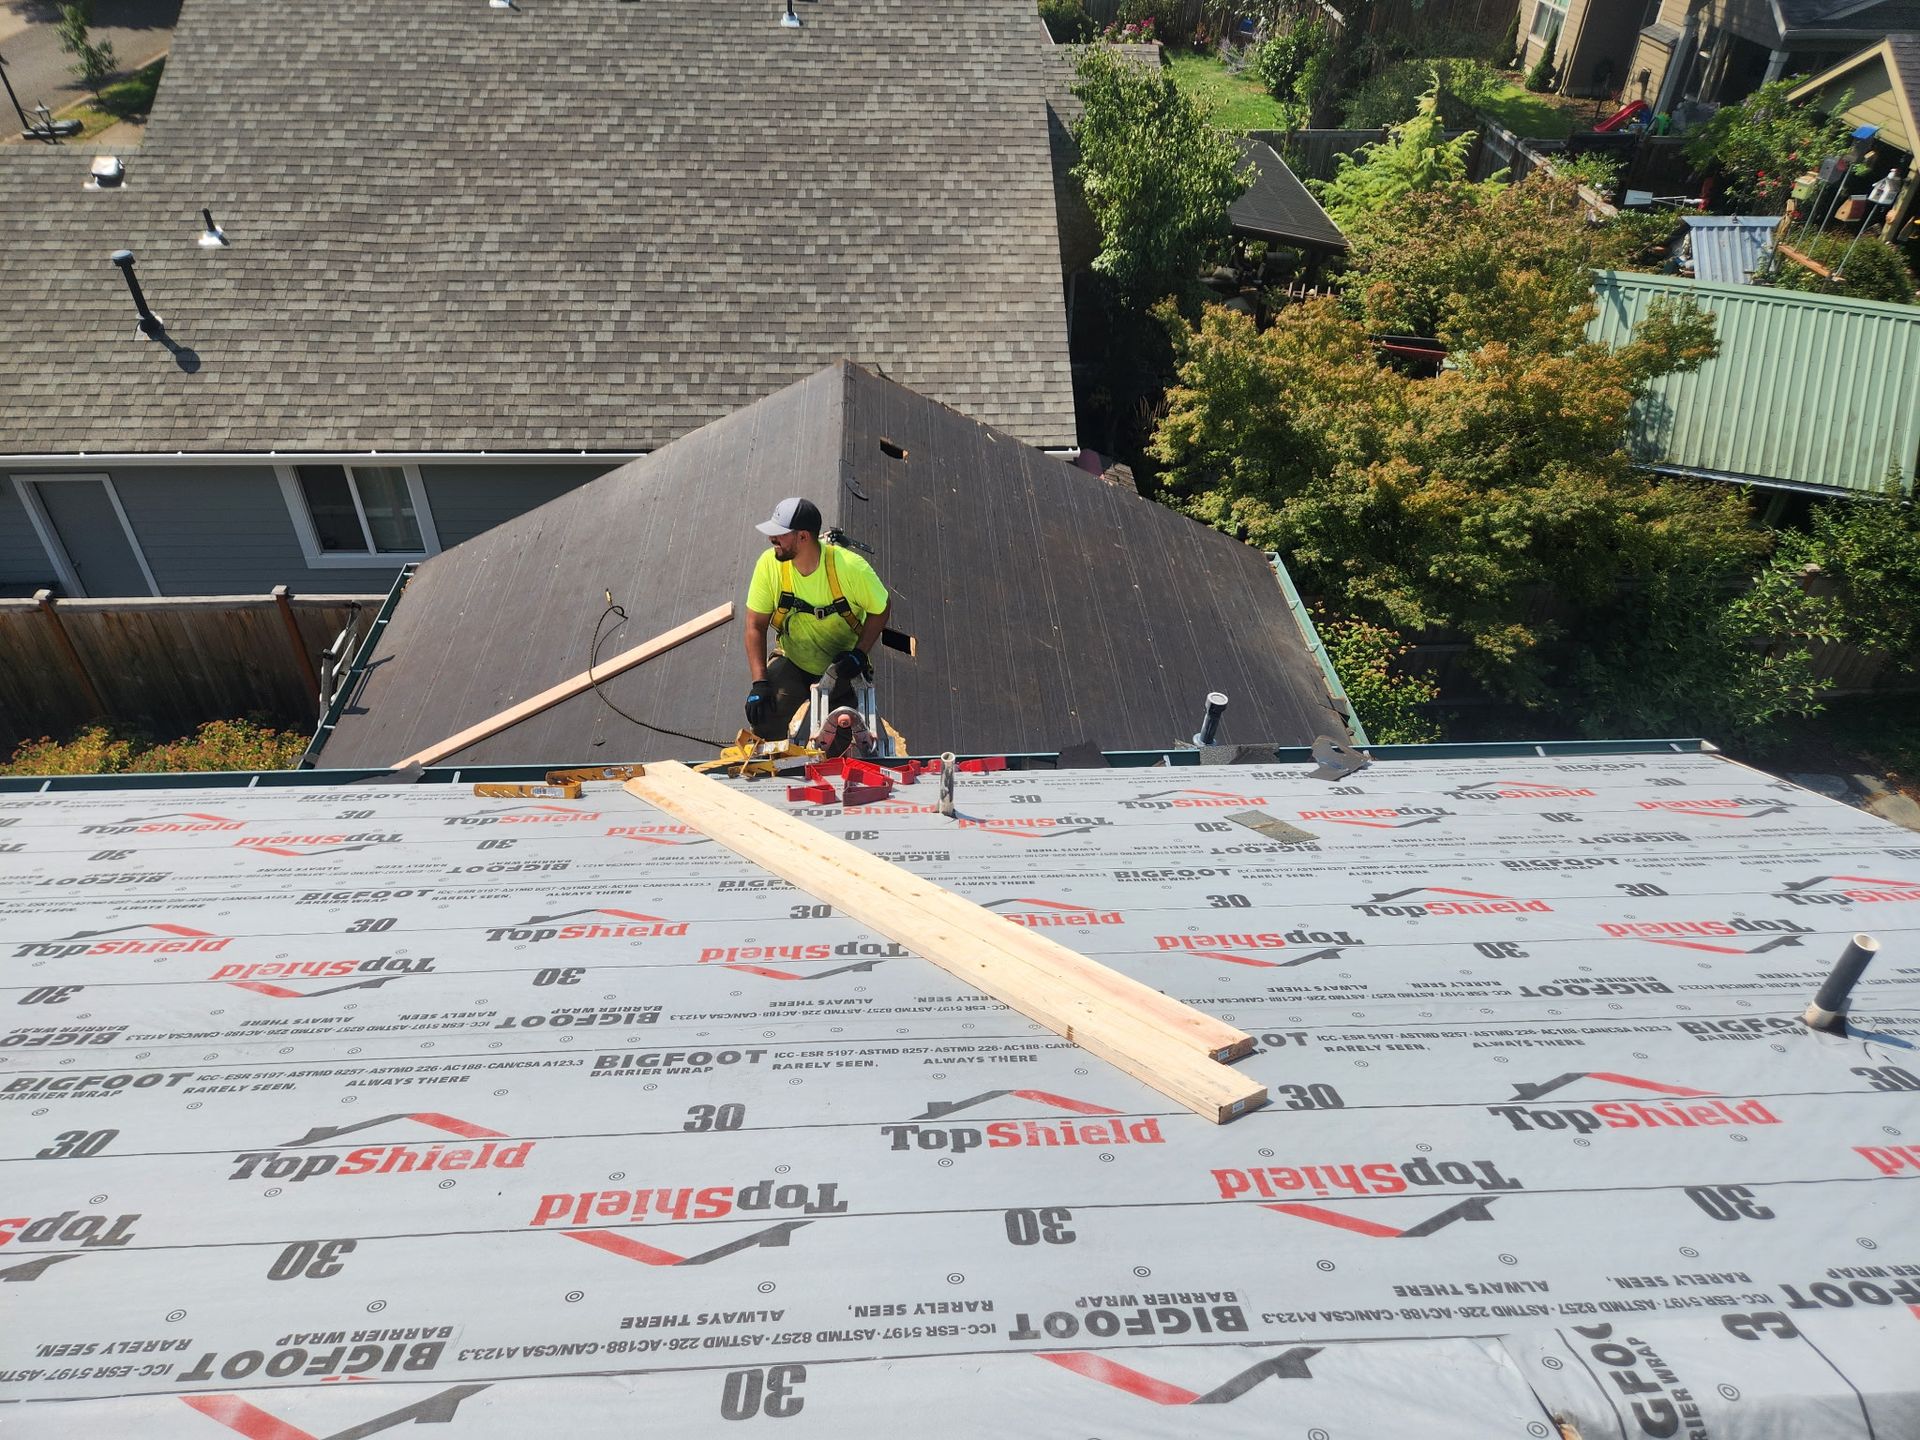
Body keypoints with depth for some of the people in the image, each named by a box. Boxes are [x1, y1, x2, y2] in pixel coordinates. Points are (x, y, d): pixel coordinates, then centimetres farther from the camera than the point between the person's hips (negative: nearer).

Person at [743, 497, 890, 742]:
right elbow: (756, 625, -11)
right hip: (792, 662, 2)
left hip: (842, 664, -2)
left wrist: (860, 653, -21)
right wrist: (759, 682, -20)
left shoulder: (851, 568, -24)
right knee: (761, 723, -18)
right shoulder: (769, 564, -16)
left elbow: (879, 610, -7)